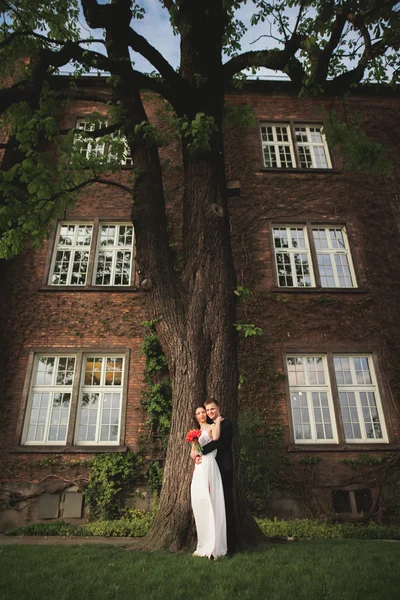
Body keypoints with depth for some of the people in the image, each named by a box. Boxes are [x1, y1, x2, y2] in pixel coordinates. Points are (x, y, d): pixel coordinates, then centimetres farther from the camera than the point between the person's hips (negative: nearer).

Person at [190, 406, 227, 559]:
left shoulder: (212, 426, 1)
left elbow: (215, 437, -22)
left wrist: (218, 421, -11)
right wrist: (194, 455, -1)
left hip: (209, 466, -7)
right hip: (198, 469, 7)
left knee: (209, 502, -11)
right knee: (199, 502, 4)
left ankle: (213, 546, -6)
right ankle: (204, 545, 11)